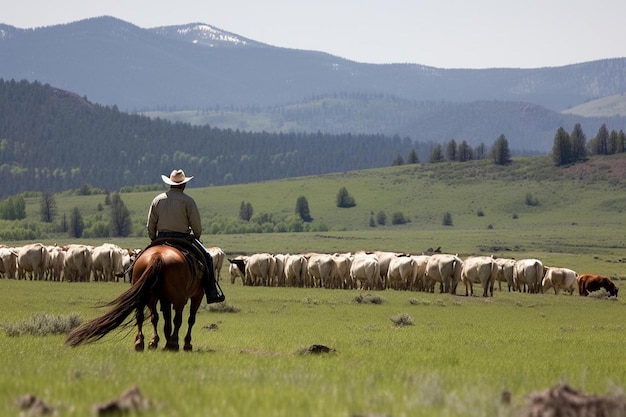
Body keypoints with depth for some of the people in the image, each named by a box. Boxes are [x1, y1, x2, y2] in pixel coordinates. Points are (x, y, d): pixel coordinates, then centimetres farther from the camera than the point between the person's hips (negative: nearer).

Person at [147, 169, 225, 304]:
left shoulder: (157, 200, 7)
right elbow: (197, 225, -5)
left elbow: (150, 225, 8)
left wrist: (154, 241, 20)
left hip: (161, 239, 4)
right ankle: (212, 293, 0)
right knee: (207, 258, 8)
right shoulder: (188, 201, -6)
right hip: (183, 238, -4)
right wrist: (197, 238, 13)